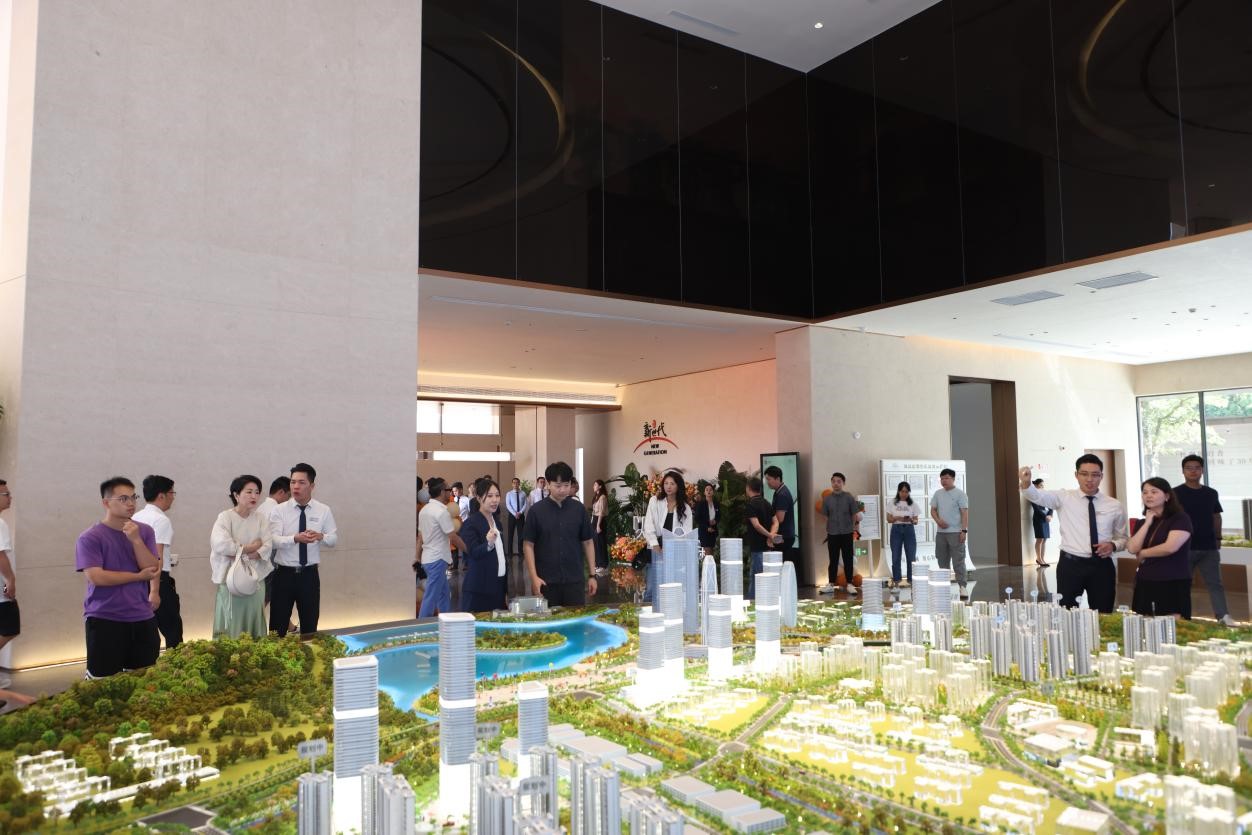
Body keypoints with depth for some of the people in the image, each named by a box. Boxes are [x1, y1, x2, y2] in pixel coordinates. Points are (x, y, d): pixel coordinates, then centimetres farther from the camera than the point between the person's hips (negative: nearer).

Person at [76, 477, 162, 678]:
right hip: (104, 620, -4)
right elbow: (96, 577, -15)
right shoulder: (90, 537, -7)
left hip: (143, 619, 4)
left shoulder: (144, 531, 5)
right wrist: (138, 576, -8)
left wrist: (136, 540, -15)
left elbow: (154, 570, -3)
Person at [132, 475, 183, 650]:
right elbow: (156, 557, -19)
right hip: (158, 580, -8)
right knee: (173, 633, 0)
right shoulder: (161, 520, -13)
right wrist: (154, 591, -21)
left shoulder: (136, 518, 11)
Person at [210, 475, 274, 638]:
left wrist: (250, 555, -18)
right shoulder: (225, 517, -5)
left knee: (254, 623, 9)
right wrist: (249, 548, -11)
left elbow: (268, 545, -3)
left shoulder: (261, 517, 7)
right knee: (232, 624, -1)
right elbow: (220, 544, -19)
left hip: (256, 577, 4)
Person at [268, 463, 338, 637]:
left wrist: (321, 536, -21)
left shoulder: (324, 511, 0)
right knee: (278, 626, 8)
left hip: (310, 575, 1)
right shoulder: (279, 510, -5)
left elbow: (334, 539, 1)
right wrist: (295, 538, -35)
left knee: (310, 625, 14)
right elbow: (273, 541, -16)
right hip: (284, 574, -1)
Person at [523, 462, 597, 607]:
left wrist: (592, 575, 5)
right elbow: (528, 545, -2)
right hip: (546, 581, -1)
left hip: (575, 580, 1)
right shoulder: (536, 511, -3)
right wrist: (534, 577, -9)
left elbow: (587, 542, 7)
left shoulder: (579, 509, 2)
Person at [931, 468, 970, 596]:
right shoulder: (938, 493, 11)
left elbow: (965, 513, -8)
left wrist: (964, 530, -15)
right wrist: (938, 520, -7)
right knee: (942, 560, 10)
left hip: (955, 532, -5)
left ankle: (962, 586, -6)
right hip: (941, 532, 5)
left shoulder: (960, 494, -3)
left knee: (958, 561, -7)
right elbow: (933, 510, 13)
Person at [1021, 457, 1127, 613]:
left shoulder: (1115, 505, 6)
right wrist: (1026, 483, -41)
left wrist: (1113, 545, -8)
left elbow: (1123, 537, 16)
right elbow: (1037, 496, -18)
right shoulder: (1064, 498, 0)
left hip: (1102, 566, 2)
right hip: (1070, 565, -2)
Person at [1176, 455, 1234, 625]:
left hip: (1209, 547, 4)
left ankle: (1223, 616, 5)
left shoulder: (1211, 493, 9)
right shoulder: (1176, 493, -6)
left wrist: (1218, 538, 12)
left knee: (1215, 583, 4)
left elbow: (1216, 516, 17)